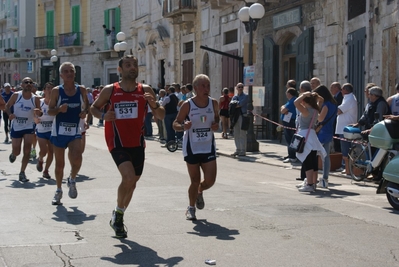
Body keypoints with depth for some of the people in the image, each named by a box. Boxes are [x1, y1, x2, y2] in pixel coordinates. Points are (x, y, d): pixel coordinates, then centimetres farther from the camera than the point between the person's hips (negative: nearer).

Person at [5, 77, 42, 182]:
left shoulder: (35, 99, -8)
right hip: (16, 127, 0)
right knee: (16, 152, 6)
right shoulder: (16, 96, -10)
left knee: (27, 151, -11)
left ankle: (22, 173, 1)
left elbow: (39, 113, 1)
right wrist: (9, 114, -17)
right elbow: (7, 106, 3)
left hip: (29, 127, 0)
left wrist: (38, 112, -23)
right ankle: (13, 154, 45)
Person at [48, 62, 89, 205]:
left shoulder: (81, 90, 1)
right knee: (59, 163, 8)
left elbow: (86, 106, 16)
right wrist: (59, 109, -22)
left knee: (77, 160, -19)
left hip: (75, 131, 0)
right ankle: (59, 190, 27)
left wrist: (85, 112, -5)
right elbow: (50, 111, -2)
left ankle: (72, 180, 13)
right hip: (59, 131, 0)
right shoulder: (56, 91, -4)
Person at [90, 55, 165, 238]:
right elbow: (94, 108, 10)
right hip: (117, 143, -4)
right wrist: (103, 115, -11)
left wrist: (154, 105, -20)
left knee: (132, 182, 13)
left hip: (137, 143, 4)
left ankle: (118, 217, 35)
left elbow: (161, 116, 1)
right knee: (129, 178, -22)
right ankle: (118, 214, 3)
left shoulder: (145, 90, 1)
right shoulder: (110, 90, -3)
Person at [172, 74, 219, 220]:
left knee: (210, 180, -3)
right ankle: (191, 208, 26)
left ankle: (200, 193, 33)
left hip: (208, 147, 3)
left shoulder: (214, 103, -2)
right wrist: (183, 126, -28)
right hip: (192, 148, -3)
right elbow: (175, 124, -6)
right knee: (195, 181, 2)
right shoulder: (187, 105, -12)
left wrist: (216, 125, -6)